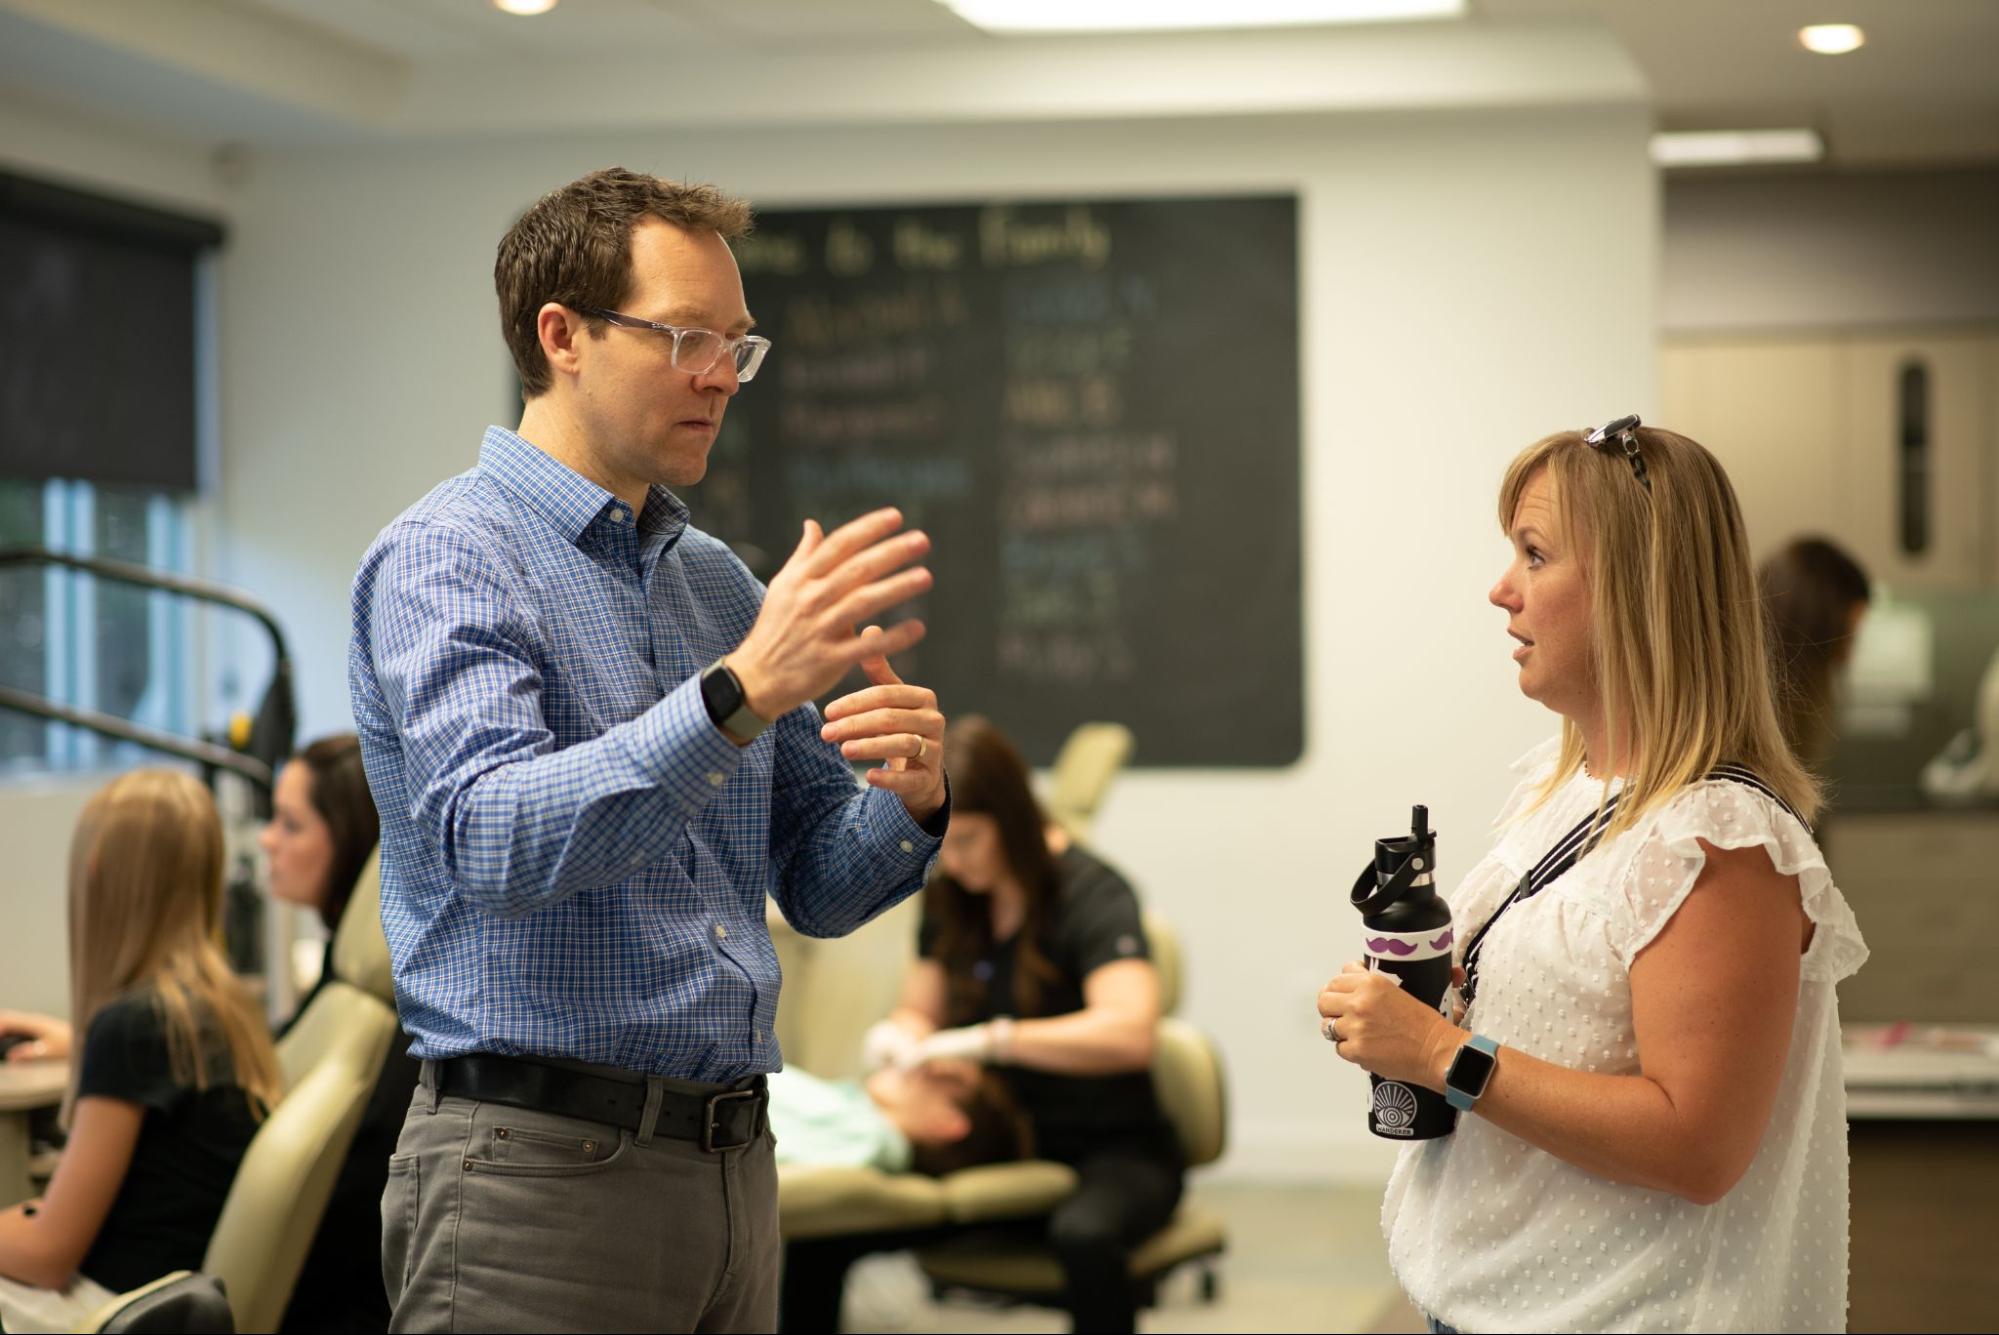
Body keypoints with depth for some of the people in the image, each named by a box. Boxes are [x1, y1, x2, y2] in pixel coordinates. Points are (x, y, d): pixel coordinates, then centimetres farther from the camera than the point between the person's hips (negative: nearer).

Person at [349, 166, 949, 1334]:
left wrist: (911, 802, -5)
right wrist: (741, 693, -34)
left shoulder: (718, 582, 15)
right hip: (540, 1171, -7)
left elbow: (819, 886, 17)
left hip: (731, 1162, 7)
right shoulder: (448, 557, -8)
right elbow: (497, 842, -25)